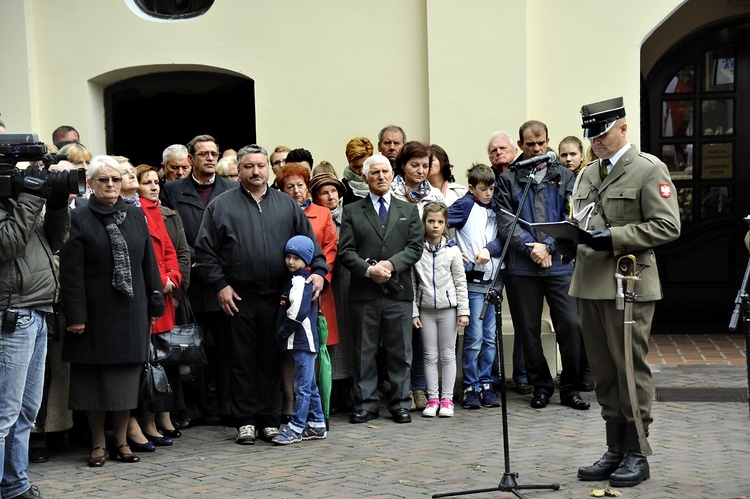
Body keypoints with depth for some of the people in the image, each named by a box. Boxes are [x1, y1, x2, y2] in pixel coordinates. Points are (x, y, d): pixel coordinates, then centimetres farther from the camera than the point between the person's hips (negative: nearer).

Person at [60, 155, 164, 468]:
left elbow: (148, 262, 11)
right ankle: (98, 443, 15)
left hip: (131, 310, 3)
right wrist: (75, 315, -12)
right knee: (95, 377, 4)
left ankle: (121, 439, 18)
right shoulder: (79, 219, -3)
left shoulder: (135, 216, 9)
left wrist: (155, 303, 7)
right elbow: (71, 273, -7)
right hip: (95, 310, -3)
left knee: (127, 377, 7)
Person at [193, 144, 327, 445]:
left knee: (271, 360, 8)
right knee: (242, 360, 3)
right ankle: (244, 420, 13)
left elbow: (309, 241, 12)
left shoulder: (286, 205, 11)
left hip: (277, 297, 2)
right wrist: (220, 285, -6)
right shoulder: (222, 205, 4)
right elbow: (205, 251, 2)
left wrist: (318, 270, -3)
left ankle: (268, 419, 17)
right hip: (238, 297, -2)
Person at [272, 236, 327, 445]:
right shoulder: (293, 279, 17)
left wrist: (283, 333, -12)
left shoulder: (300, 281, -13)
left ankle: (296, 428, -2)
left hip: (303, 341, -10)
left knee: (302, 387, -5)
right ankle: (316, 425, 22)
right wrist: (282, 337, 15)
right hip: (297, 343, 10)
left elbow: (298, 312, -22)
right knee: (309, 386, 15)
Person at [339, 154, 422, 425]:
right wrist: (368, 270, -14)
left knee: (400, 351, 5)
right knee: (364, 351, 4)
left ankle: (400, 404, 14)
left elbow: (415, 247, 4)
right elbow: (346, 251, 1)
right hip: (364, 292, -1)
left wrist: (391, 264, -11)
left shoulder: (409, 210, 14)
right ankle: (365, 404, 12)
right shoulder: (352, 211, 9)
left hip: (398, 292, 1)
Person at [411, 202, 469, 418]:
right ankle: (432, 398, 12)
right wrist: (413, 311, -2)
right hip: (426, 309, 0)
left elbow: (460, 282, 2)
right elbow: (412, 283, 3)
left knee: (448, 354, 5)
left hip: (448, 308, 0)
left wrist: (463, 311, -3)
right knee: (430, 355, 6)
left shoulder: (452, 250, 0)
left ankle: (447, 398, 12)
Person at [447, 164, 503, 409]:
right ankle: (470, 387, 4)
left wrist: (488, 249, -11)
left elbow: (502, 239, 7)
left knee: (490, 337, 8)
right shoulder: (465, 205, -2)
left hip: (494, 278, 5)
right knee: (474, 337, -5)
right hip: (474, 279, -5)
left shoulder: (494, 207, 14)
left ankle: (485, 384, 16)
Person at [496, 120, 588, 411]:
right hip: (522, 268, 0)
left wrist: (547, 245, -11)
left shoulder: (564, 176, 11)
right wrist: (530, 246, -13)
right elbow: (505, 220, -1)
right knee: (529, 330, 5)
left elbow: (571, 218, 2)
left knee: (571, 325, -5)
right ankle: (541, 387, 19)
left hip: (559, 264, 0)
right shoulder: (508, 179, 9)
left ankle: (571, 389, 8)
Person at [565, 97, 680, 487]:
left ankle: (636, 455, 10)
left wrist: (614, 237, -20)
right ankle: (615, 451, 21)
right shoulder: (587, 174, 18)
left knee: (631, 370, -1)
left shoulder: (649, 170, -4)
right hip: (589, 285, 7)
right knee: (604, 373, 11)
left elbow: (666, 226, -12)